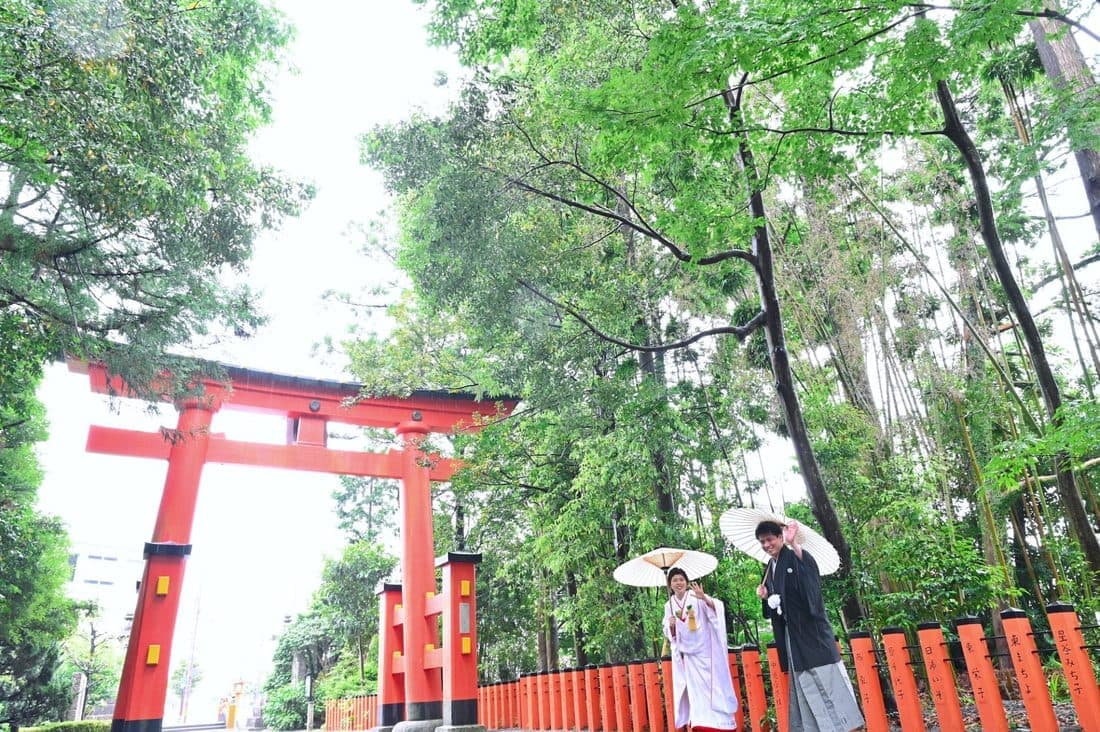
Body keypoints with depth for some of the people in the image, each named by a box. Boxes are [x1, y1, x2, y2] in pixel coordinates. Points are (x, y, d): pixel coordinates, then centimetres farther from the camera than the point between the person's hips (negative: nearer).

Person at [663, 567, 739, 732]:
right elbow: (669, 634, 12)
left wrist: (704, 598, -41)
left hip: (703, 650, -4)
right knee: (694, 690, 5)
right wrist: (671, 625, -11)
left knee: (710, 687, -3)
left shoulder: (696, 596, -6)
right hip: (685, 653, 4)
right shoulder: (669, 605, 6)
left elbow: (717, 607, -22)